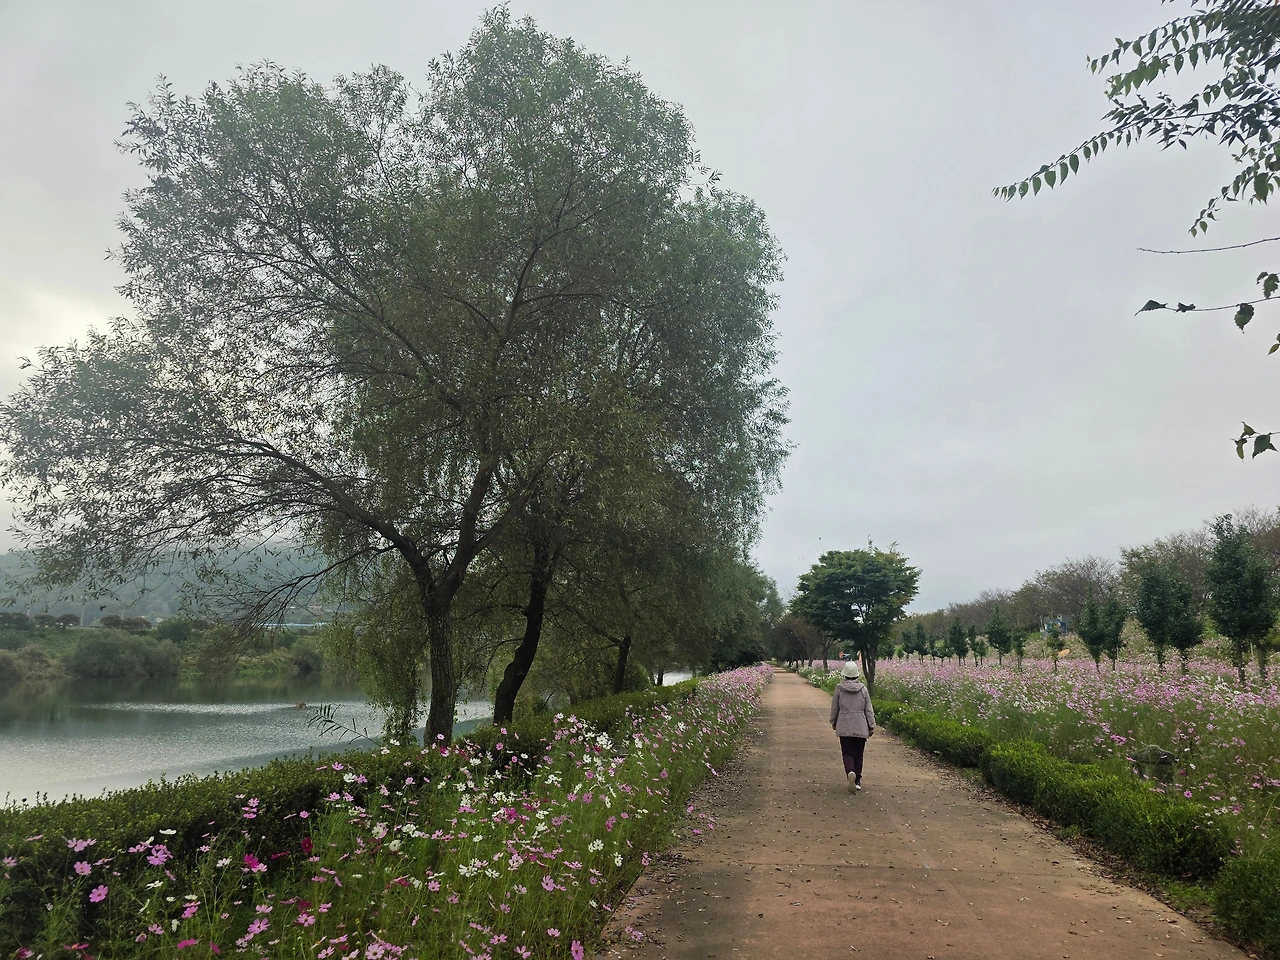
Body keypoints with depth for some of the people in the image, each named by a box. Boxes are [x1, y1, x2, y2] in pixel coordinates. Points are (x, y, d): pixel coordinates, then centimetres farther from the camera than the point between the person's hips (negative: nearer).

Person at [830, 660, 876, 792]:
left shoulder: (839, 689, -4)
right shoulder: (863, 689, -2)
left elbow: (834, 708, 4)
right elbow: (869, 710, 1)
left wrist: (833, 722, 20)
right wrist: (872, 726, 9)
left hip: (844, 727, -1)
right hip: (861, 728, 1)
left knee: (847, 753, 1)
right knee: (858, 754, 12)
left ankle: (850, 772, -26)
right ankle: (857, 781, 16)